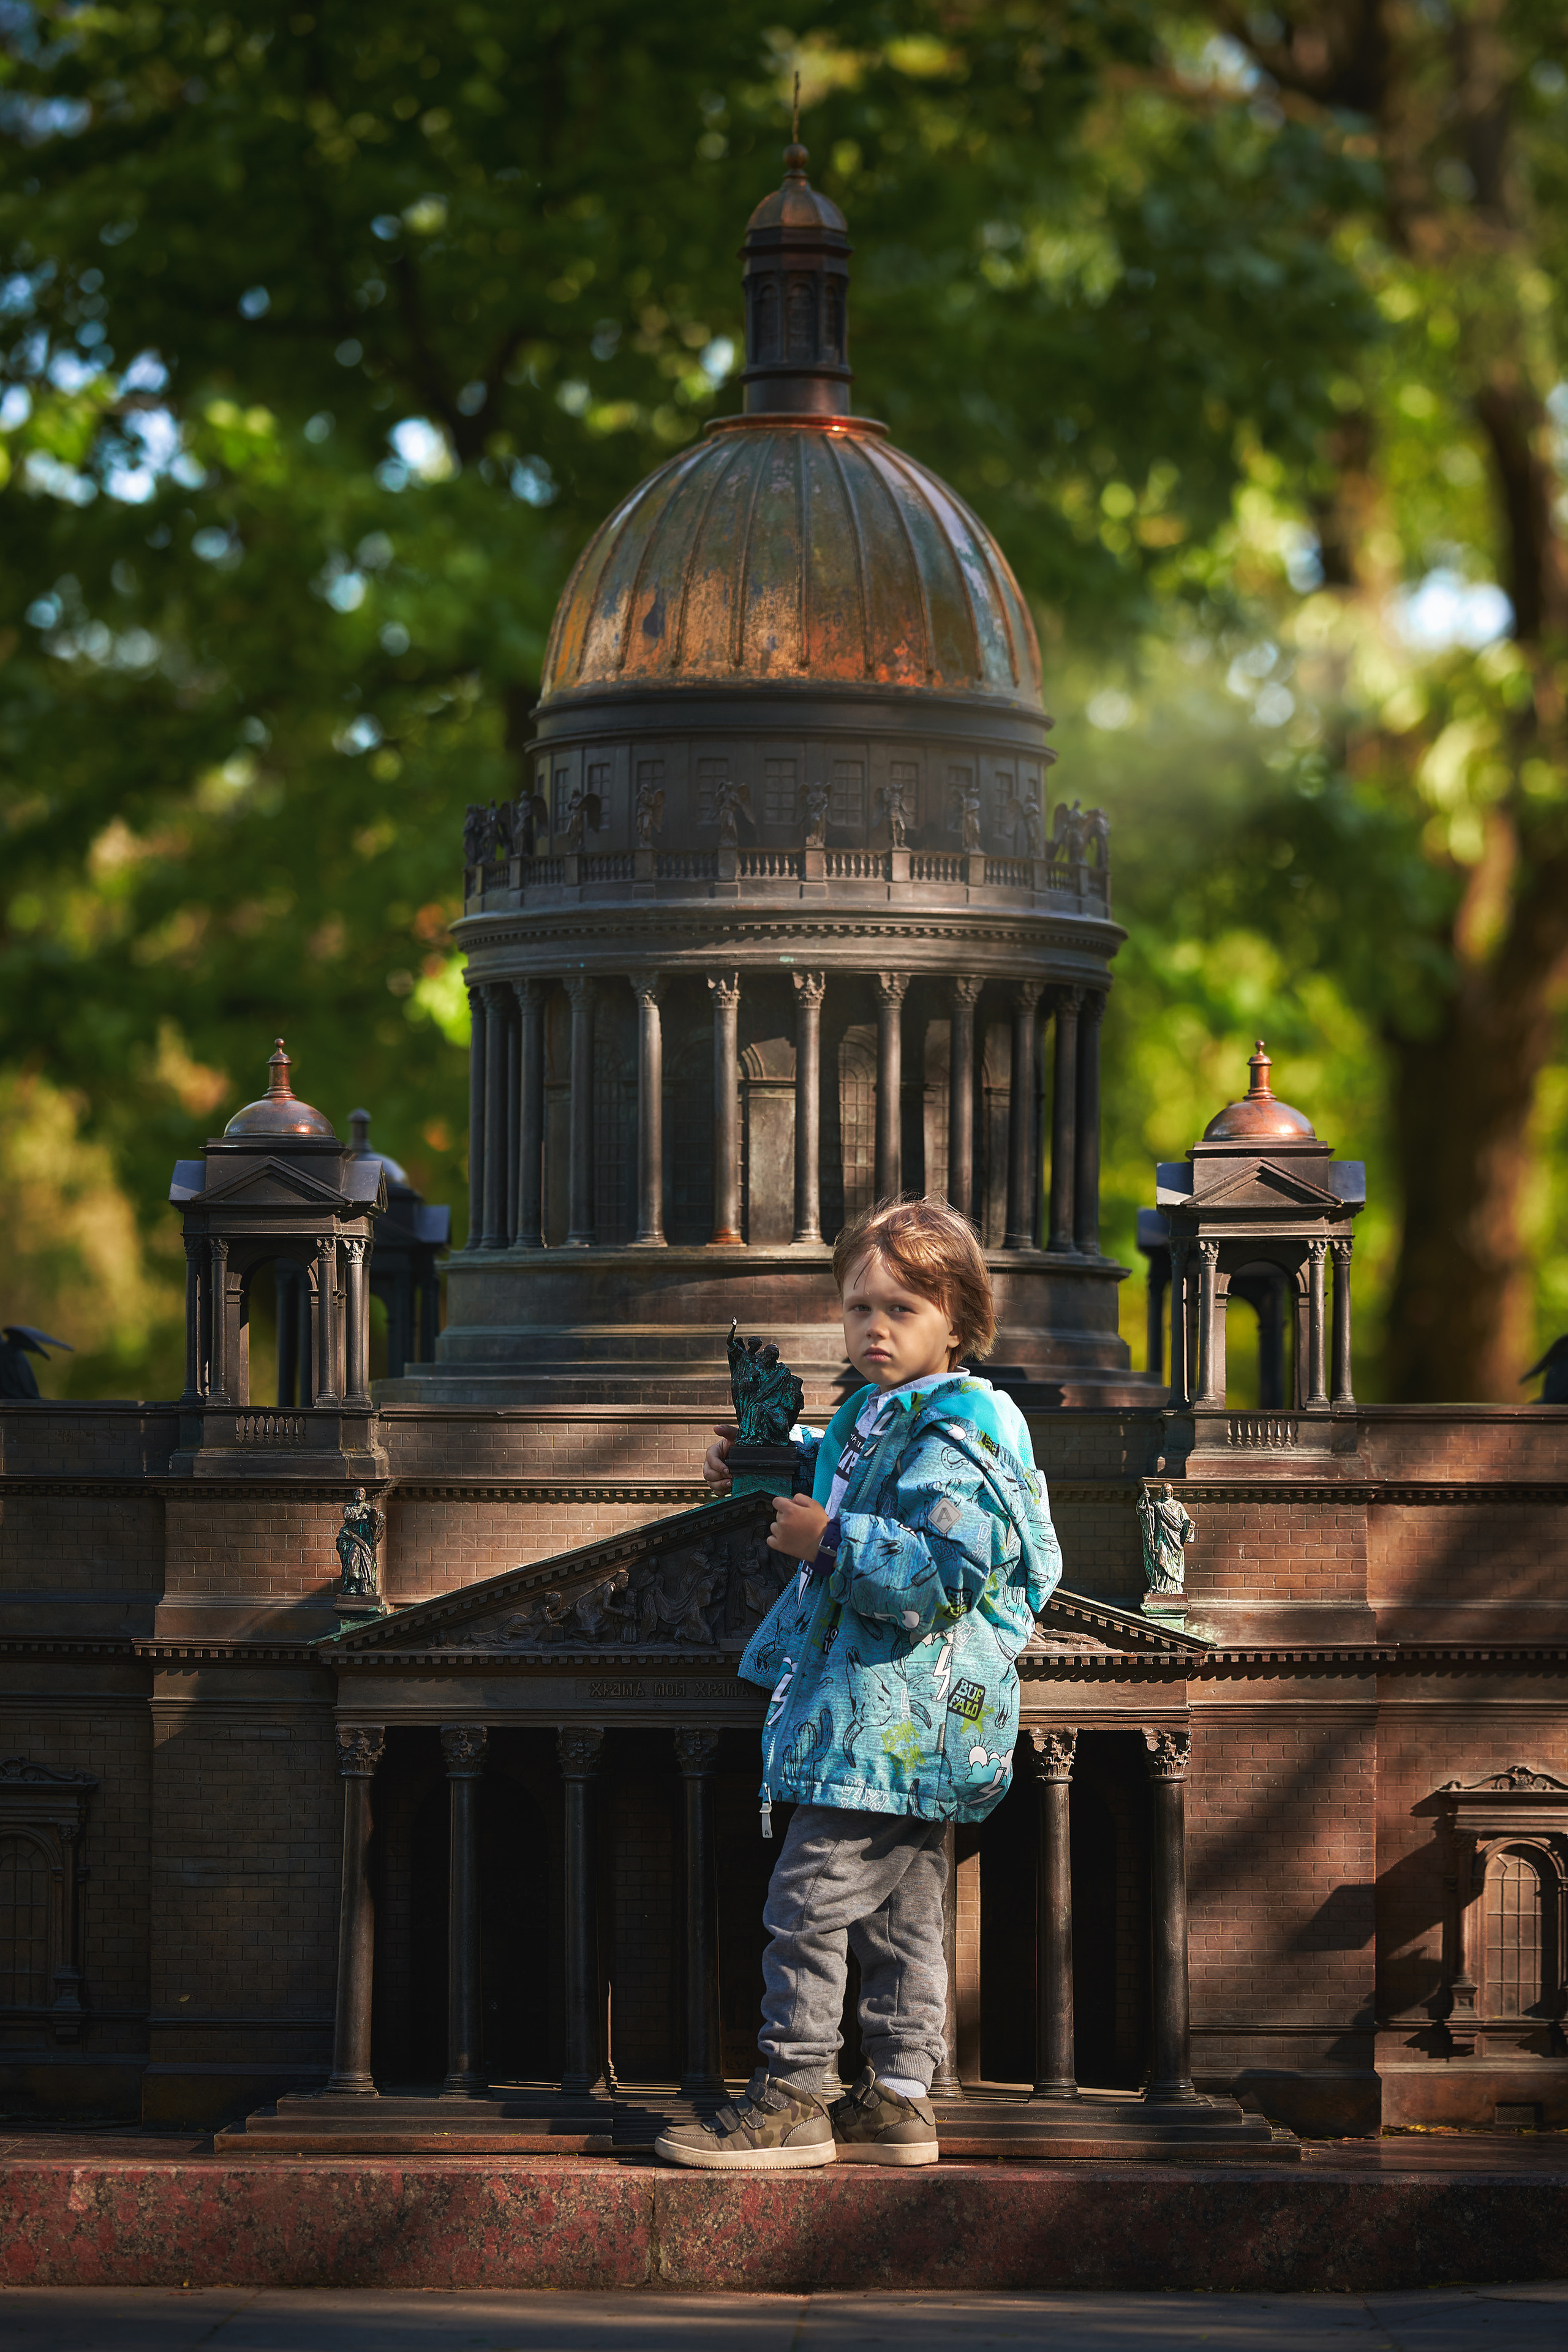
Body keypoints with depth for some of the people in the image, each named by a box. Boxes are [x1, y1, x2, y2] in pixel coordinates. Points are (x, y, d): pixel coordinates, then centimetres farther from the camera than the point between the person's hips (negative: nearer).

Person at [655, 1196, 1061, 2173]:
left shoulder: (957, 1433, -15)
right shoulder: (875, 1415, 16)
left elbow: (944, 1568, -26)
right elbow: (843, 1481, 40)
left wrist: (830, 1541, -22)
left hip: (892, 1715, -10)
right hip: (898, 1723, 10)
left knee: (809, 1897, -9)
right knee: (900, 1913, 13)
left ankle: (790, 2100, -6)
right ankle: (899, 2097, 17)